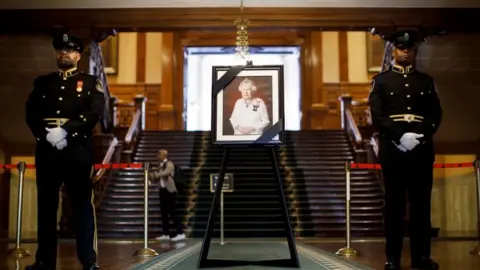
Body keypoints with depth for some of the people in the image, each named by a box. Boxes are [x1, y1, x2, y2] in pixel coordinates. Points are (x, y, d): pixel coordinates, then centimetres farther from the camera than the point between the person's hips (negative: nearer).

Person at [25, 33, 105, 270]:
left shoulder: (90, 82, 10)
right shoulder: (42, 82, 18)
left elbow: (95, 112, -6)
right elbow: (31, 113, 7)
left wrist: (65, 131, -16)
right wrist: (46, 134, -11)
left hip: (78, 150, -3)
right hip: (47, 150, 3)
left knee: (82, 204, -2)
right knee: (46, 205, 6)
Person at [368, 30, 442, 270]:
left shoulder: (427, 81, 14)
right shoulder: (380, 81, 7)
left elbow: (436, 116, 6)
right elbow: (377, 117, -4)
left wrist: (418, 136, -11)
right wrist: (401, 137, -16)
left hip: (422, 150, 2)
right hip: (393, 151, -2)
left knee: (421, 204, 5)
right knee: (394, 204, 1)